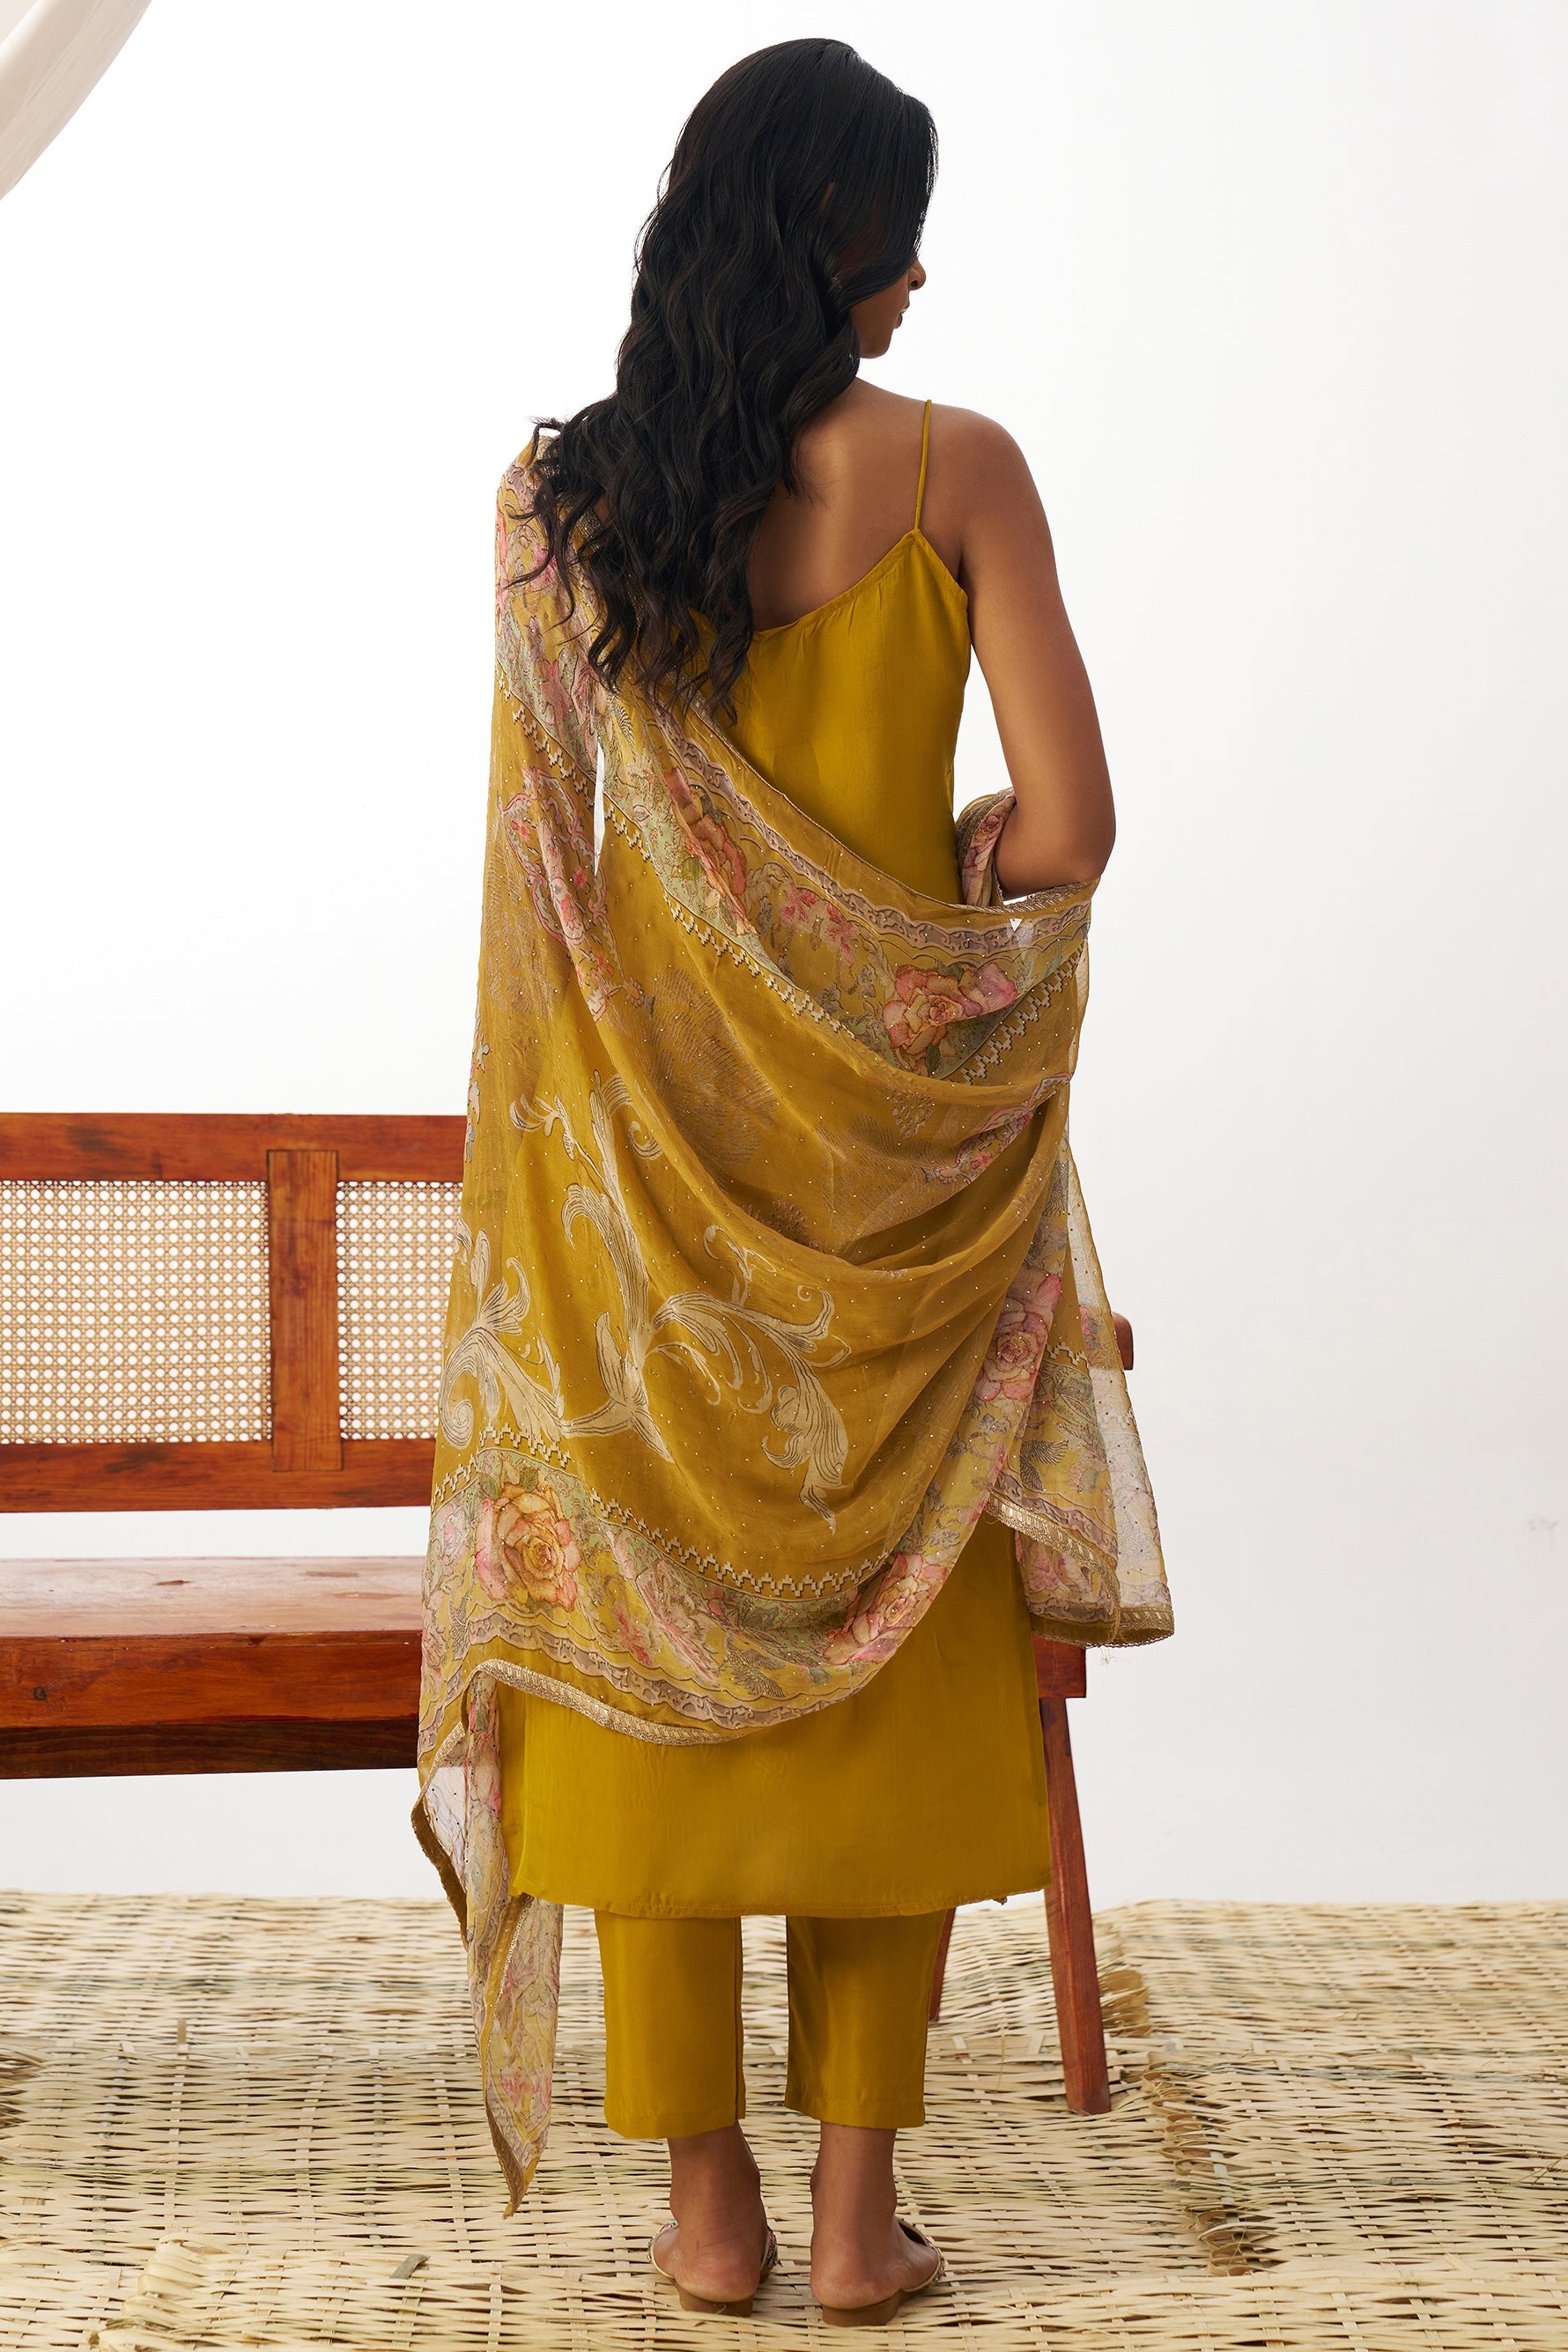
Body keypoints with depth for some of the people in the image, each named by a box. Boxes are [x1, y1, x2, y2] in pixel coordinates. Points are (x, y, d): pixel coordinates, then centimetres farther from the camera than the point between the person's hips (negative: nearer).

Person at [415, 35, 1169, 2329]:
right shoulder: (959, 468, -8)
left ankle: (707, 2200, 14)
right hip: (896, 1134, -2)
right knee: (897, 1670, 8)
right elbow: (1073, 827, -10)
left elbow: (559, 842, 6)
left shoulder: (555, 493, 0)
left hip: (644, 1134, 2)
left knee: (659, 1656, 9)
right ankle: (859, 2208, 12)